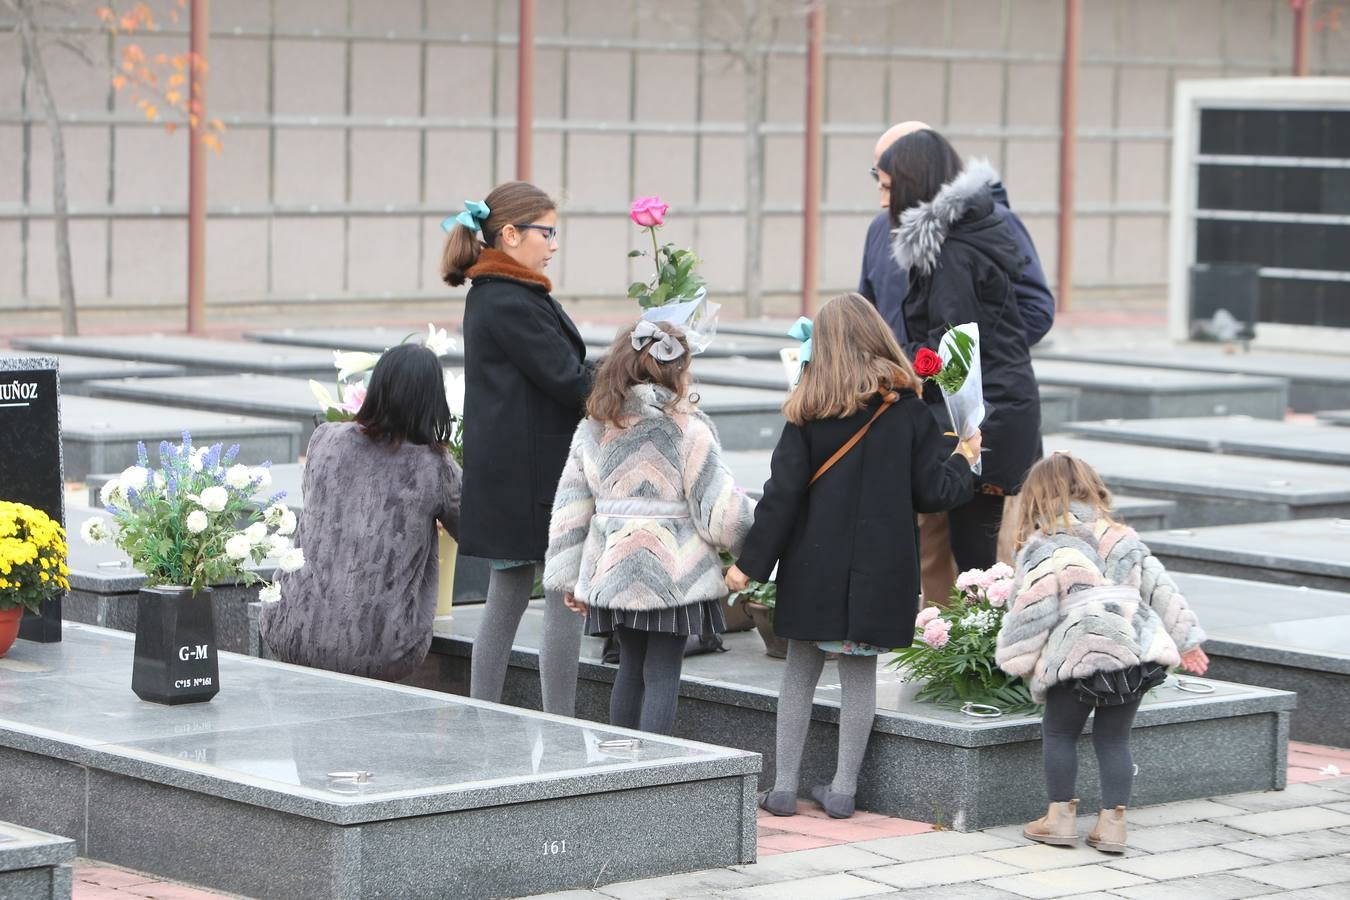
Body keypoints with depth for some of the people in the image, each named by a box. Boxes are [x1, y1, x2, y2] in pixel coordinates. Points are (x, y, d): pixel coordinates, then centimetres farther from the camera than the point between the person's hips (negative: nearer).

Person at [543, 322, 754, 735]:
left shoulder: (593, 428, 5)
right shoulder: (688, 429, -11)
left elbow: (570, 509, 8)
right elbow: (719, 508, -10)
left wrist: (570, 577, 14)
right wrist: (748, 550, 8)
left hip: (611, 572, 5)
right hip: (672, 573, -5)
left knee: (631, 667, 17)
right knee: (662, 673, -1)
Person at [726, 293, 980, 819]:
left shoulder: (807, 411, -5)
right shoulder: (907, 411, -4)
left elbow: (782, 493, -7)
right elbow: (933, 493, -5)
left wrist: (751, 563, -3)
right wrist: (963, 461, 16)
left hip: (814, 568, 0)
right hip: (880, 572, 0)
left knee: (800, 673, 10)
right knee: (860, 675, 9)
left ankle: (784, 787, 12)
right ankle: (843, 790, 12)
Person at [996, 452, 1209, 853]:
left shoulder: (1043, 548, -1)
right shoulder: (1123, 538, 15)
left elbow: (1031, 609, -5)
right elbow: (1160, 589, 18)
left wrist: (1016, 659, 6)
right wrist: (1185, 640, 24)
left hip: (1079, 655, -5)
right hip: (1137, 651, 5)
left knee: (1059, 732, 14)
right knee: (1114, 737, 14)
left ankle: (1061, 816, 15)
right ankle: (1112, 821, 11)